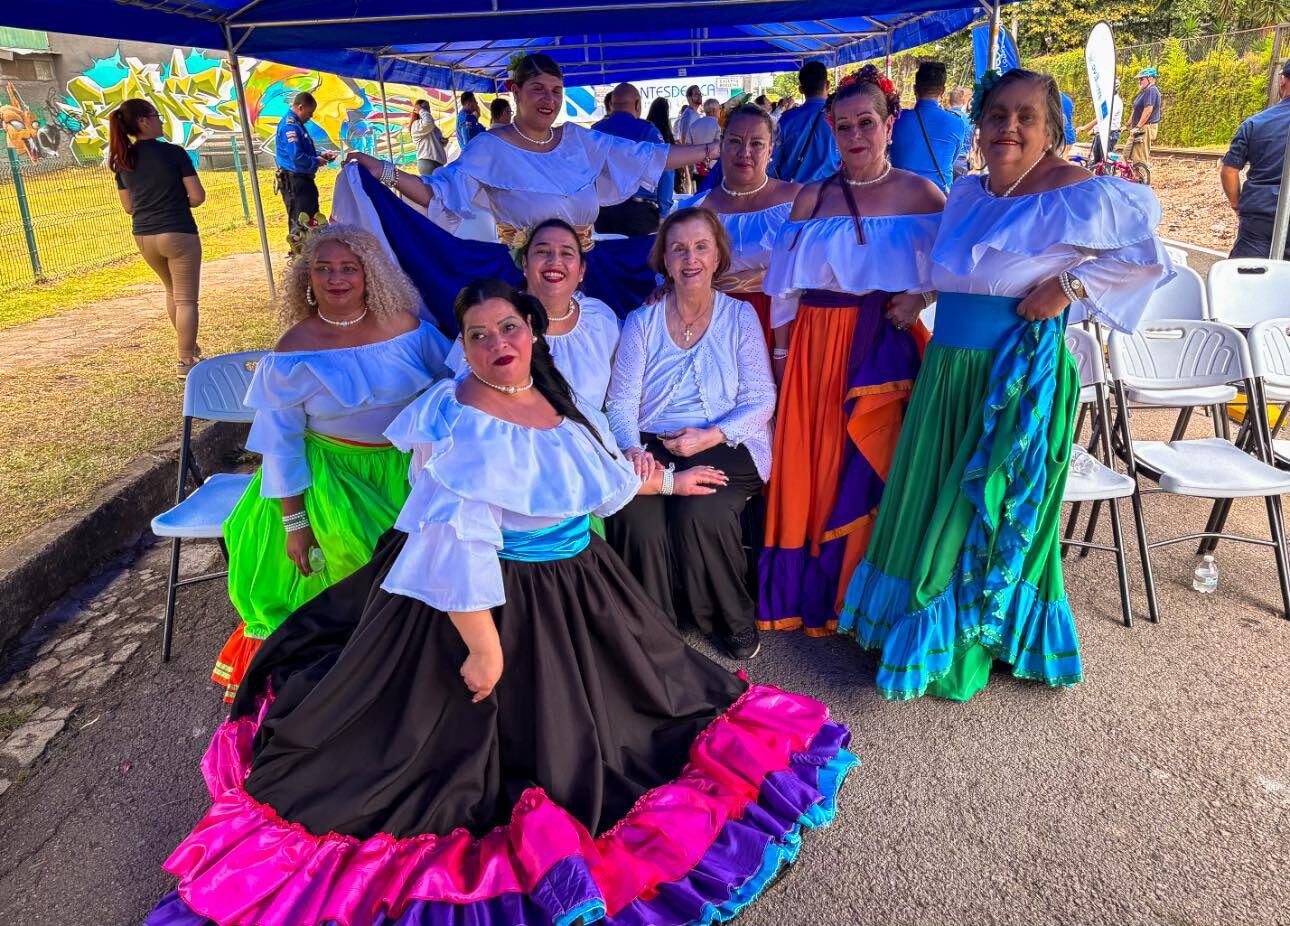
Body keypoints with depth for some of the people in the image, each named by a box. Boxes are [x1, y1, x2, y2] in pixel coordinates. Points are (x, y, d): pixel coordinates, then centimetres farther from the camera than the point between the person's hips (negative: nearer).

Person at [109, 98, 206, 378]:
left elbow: (128, 207, 10)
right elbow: (197, 196, -11)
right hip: (178, 233, -6)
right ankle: (186, 361, 0)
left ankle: (187, 347, 38)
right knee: (186, 299, 1)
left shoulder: (122, 160, 5)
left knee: (172, 291, 25)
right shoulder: (173, 152, -11)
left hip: (143, 236, 6)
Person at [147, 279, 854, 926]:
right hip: (495, 599, -8)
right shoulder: (460, 427, -26)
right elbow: (458, 546, -30)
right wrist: (484, 646, -29)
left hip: (577, 590, 9)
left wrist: (670, 481, 27)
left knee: (573, 723, 25)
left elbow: (607, 472, 18)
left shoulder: (556, 398, 1)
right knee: (487, 732, 8)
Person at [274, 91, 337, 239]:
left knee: (310, 219, 17)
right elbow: (297, 156, -26)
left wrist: (320, 154, 11)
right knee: (300, 223, -7)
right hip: (294, 181, -11)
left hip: (302, 180, 11)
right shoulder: (289, 125, -17)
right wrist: (316, 161, -11)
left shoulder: (297, 124, 15)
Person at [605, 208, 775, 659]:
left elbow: (761, 400, 0)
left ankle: (733, 619, -4)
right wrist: (633, 449, -18)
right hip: (653, 448, 1)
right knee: (639, 519, -29)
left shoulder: (740, 316, 6)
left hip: (725, 448, -1)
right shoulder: (641, 321, 9)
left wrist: (711, 436, -16)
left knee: (699, 513, -31)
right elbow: (621, 401, 3)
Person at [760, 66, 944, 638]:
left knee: (873, 468, 0)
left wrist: (920, 297, -16)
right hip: (817, 346, 2)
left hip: (885, 348, -2)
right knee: (811, 467, 5)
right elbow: (787, 285, 9)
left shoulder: (919, 194, 2)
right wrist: (781, 353, 6)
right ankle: (812, 594, 21)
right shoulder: (811, 197, 8)